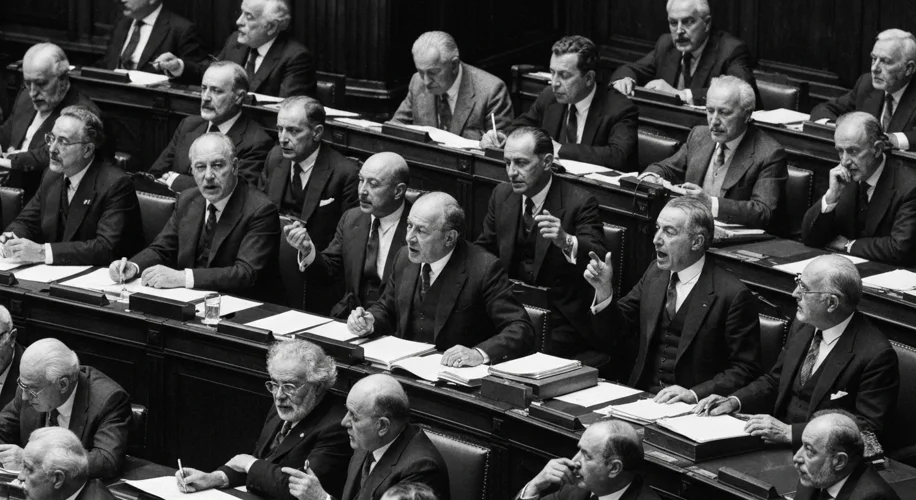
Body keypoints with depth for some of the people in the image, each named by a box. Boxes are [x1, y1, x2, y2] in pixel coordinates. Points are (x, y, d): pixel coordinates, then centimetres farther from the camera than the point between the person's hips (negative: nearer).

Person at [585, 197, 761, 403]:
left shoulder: (733, 295, -11)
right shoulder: (655, 273, 10)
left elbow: (744, 370, -9)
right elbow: (615, 334, 16)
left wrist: (694, 394, -21)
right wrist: (603, 290, -1)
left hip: (691, 410, -6)